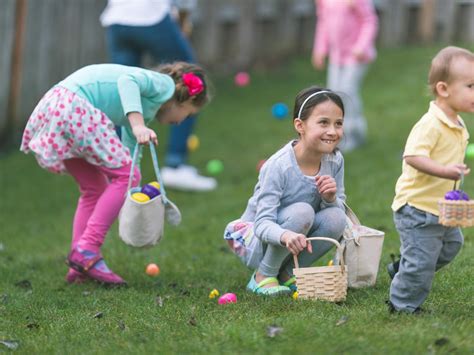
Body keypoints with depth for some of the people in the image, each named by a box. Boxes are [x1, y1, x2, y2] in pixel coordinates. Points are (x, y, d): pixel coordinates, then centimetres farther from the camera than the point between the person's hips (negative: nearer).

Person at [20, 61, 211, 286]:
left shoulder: (144, 111, 30)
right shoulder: (165, 84, 4)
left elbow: (129, 152, 35)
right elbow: (127, 80, -17)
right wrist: (138, 125, -29)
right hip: (73, 106, -10)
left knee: (94, 187, 19)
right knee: (127, 175, -4)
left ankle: (79, 268, 15)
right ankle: (86, 250, -7)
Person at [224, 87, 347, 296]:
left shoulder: (335, 161, -8)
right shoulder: (278, 166, -26)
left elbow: (340, 209, 0)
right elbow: (263, 223, -31)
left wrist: (330, 199, -25)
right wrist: (286, 236, -54)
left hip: (294, 243, 6)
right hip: (255, 243, -6)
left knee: (336, 218, -22)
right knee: (302, 211, -32)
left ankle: (288, 273, -2)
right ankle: (263, 276, -13)